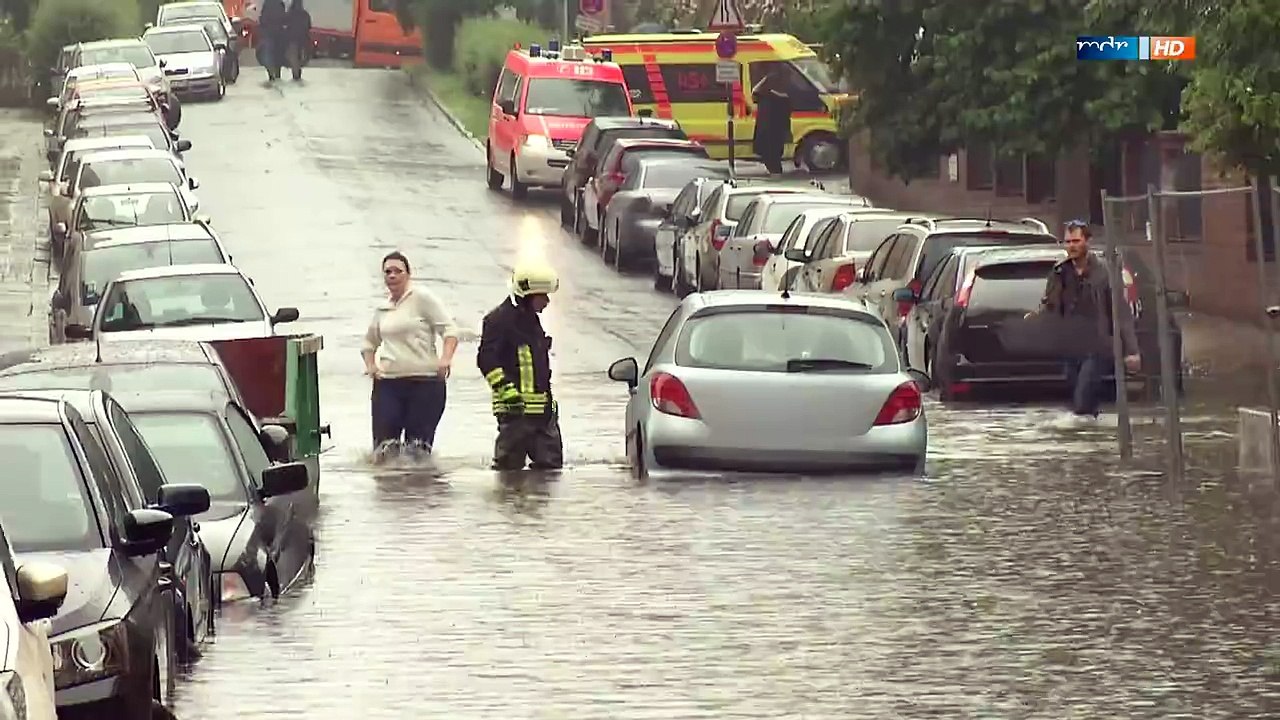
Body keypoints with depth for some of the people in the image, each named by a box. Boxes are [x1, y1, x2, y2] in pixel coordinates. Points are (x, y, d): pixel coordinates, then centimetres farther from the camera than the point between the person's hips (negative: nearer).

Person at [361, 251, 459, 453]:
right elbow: (369, 343, 31)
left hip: (424, 382, -4)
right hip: (388, 384, 4)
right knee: (384, 441, -5)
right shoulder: (382, 310, 15)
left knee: (419, 444, -2)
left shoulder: (422, 298, -1)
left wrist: (445, 358, -21)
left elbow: (449, 330, -5)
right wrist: (370, 365, 11)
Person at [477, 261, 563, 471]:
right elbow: (487, 360, -18)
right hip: (517, 408, -9)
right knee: (509, 463, -5)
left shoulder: (531, 320, 20)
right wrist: (506, 389, -25)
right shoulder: (500, 319, -10)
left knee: (550, 462, 7)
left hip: (542, 408, 9)